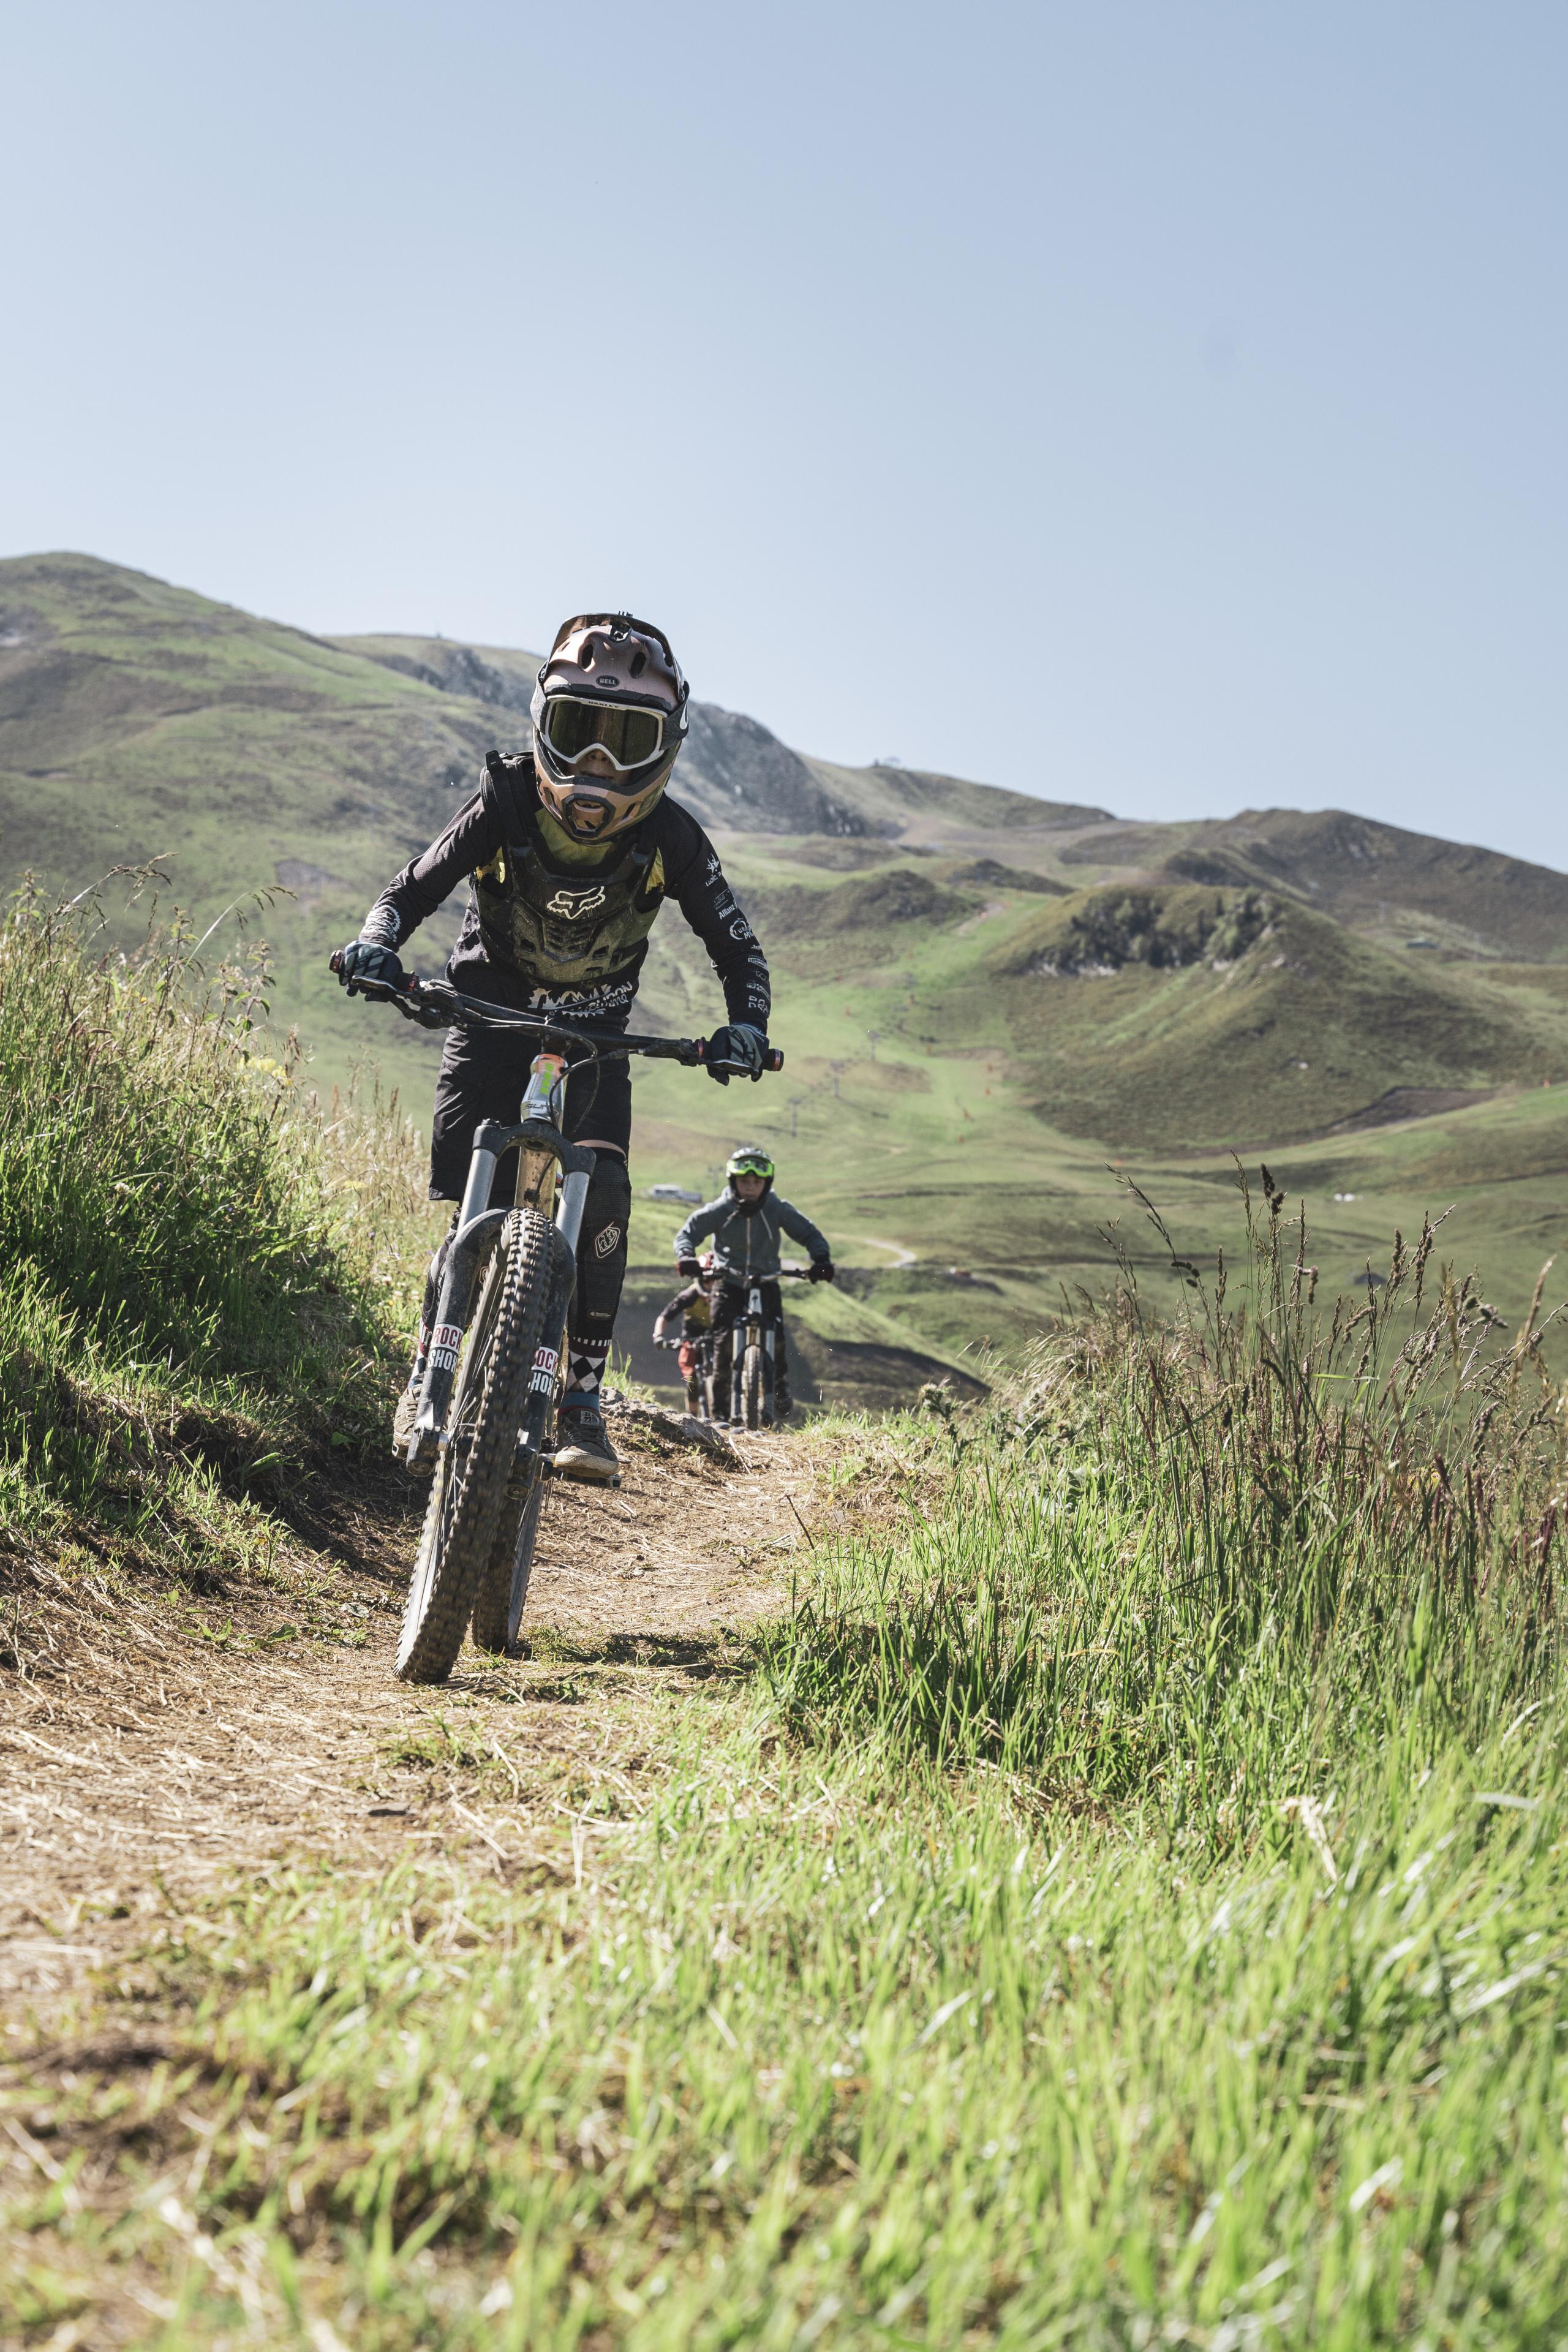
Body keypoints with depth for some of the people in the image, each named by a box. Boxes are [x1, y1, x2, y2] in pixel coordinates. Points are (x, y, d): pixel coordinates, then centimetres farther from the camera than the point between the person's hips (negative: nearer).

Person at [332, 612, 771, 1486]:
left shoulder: (671, 836, -20)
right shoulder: (507, 804, -22)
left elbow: (736, 946, -13)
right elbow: (412, 891, -16)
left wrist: (746, 1026, -32)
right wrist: (377, 945, -37)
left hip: (595, 1033, 1)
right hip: (492, 1016, -1)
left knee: (602, 1197, -19)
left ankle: (582, 1403, -10)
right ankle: (430, 1374, 13)